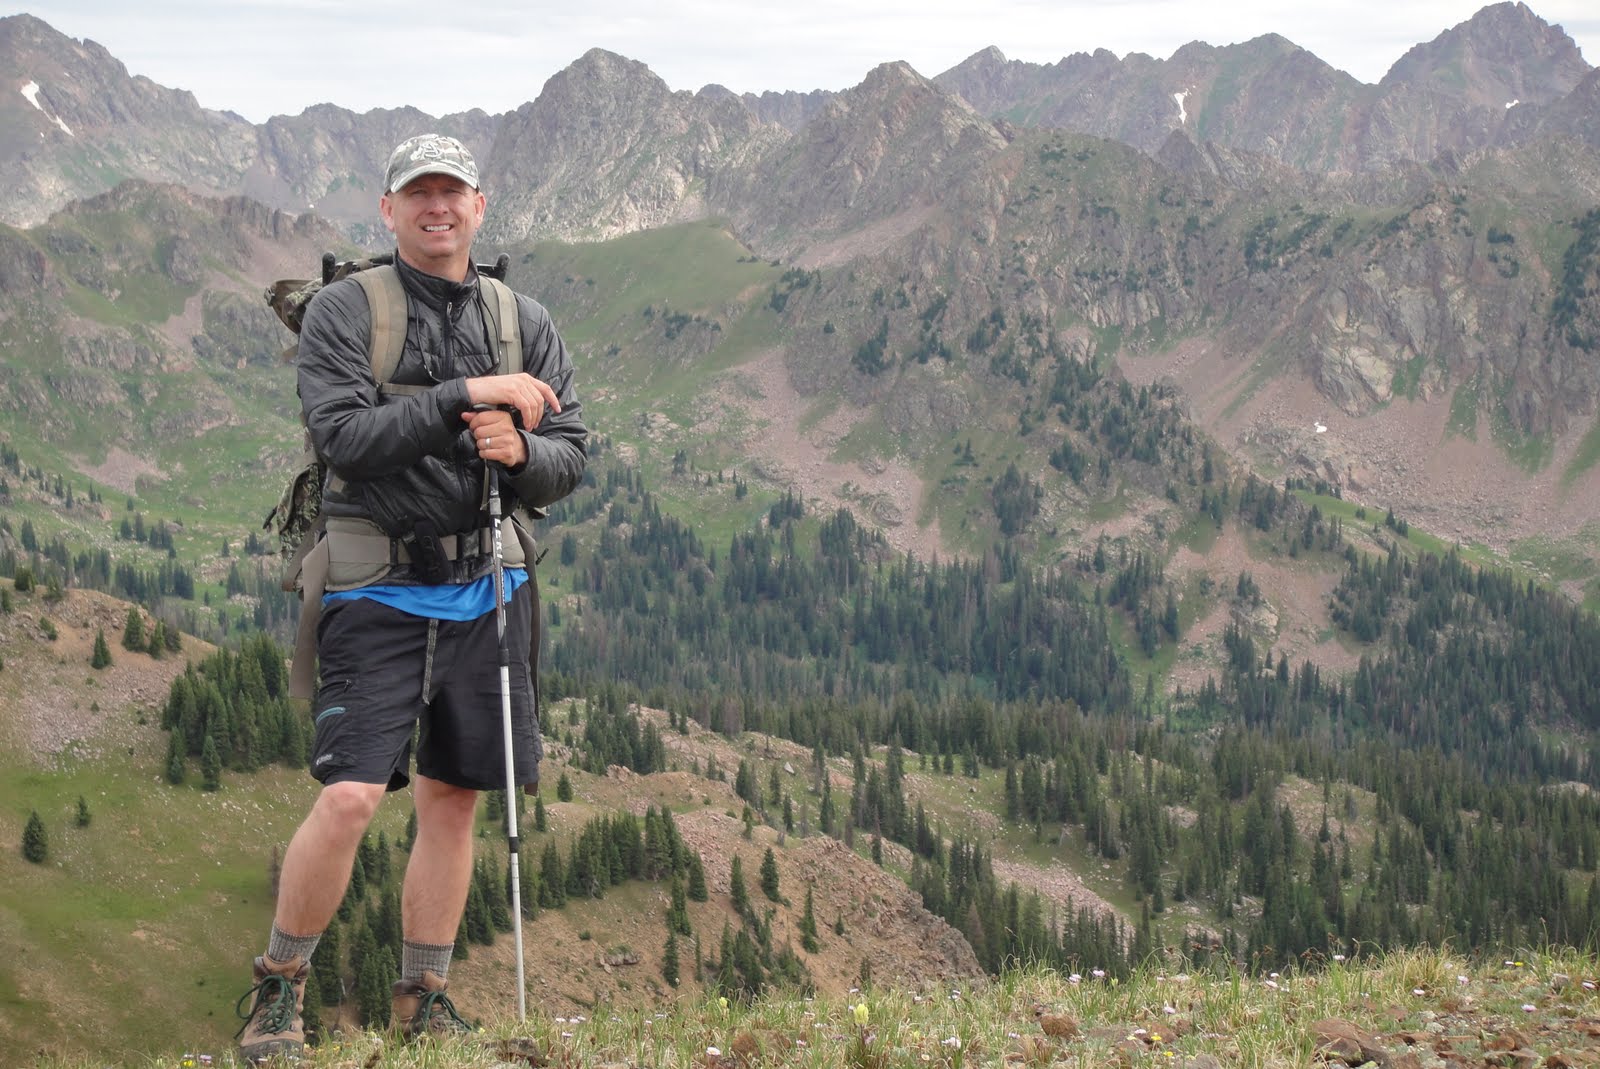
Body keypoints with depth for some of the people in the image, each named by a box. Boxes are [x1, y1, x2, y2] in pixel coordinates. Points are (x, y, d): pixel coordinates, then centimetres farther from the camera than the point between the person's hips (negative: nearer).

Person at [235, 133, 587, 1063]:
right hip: (380, 594, -4)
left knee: (452, 800, 9)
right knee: (350, 797, -14)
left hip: (488, 592, 4)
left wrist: (520, 452, -17)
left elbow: (570, 460, 5)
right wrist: (466, 395, -22)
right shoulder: (343, 311, -3)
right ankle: (279, 987, 5)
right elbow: (347, 440, -17)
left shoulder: (526, 322, 9)